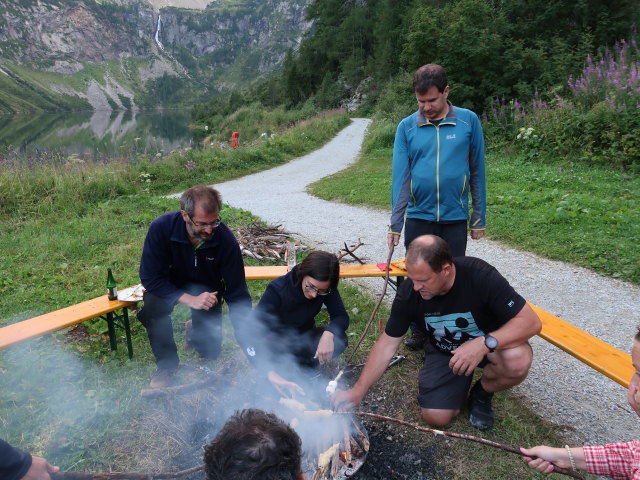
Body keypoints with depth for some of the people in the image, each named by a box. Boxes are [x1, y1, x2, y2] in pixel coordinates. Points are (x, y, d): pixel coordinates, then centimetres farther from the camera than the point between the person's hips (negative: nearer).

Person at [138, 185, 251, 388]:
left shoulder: (226, 240, -28)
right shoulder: (161, 227, -30)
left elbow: (238, 295, -23)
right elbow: (150, 278, -26)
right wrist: (189, 299, -38)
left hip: (207, 289, 1)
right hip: (169, 287, 0)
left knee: (210, 352, -8)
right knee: (152, 305, -34)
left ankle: (196, 335, 30)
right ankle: (167, 363, -8)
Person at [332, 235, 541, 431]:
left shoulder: (480, 276, -31)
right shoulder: (408, 293, -22)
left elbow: (531, 322, -29)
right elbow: (387, 344, -12)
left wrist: (485, 342, -46)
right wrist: (358, 391, -15)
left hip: (490, 344, -1)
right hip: (443, 350, 2)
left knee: (518, 361, -33)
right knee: (436, 417, -15)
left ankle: (482, 393, 1)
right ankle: (462, 382, 18)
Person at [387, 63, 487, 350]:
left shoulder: (468, 121, -2)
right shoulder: (406, 127, -2)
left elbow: (477, 173, 1)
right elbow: (400, 176, -5)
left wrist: (479, 218, 1)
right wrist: (395, 223, -10)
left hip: (455, 218, 0)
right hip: (418, 217, 1)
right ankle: (419, 332, 31)